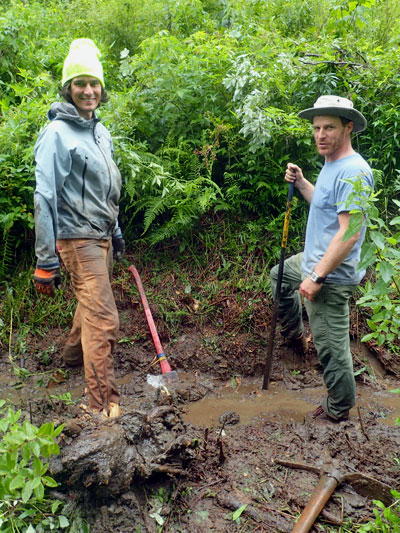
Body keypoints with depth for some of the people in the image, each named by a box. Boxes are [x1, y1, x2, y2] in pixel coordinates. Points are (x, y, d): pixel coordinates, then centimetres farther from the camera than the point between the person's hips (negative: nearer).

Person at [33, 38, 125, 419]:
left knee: (91, 303, 22)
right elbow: (45, 199, -17)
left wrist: (116, 232, 22)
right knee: (103, 318, -11)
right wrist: (46, 263, -19)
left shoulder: (100, 131, 12)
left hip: (102, 235, 8)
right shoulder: (57, 133, -12)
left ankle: (73, 353, 47)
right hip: (78, 238, -8)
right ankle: (104, 407, -2)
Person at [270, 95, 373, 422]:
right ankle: (295, 336, 45)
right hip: (314, 260, 11)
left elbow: (349, 234, -28)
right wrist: (300, 182, 9)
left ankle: (339, 409, 21)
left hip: (332, 276, -11)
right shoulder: (332, 166, 9)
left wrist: (317, 277, -26)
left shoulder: (353, 172, -24)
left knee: (331, 345, 1)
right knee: (279, 275, 33)